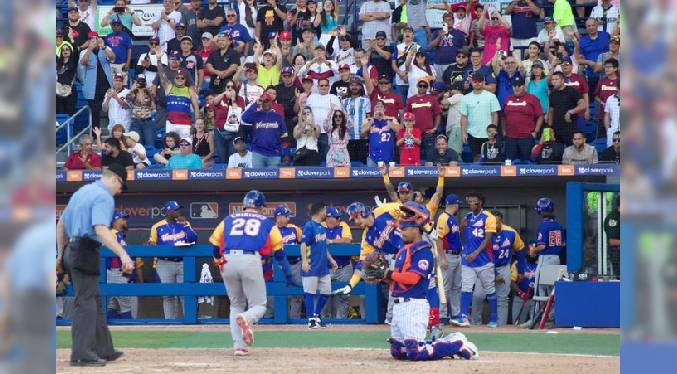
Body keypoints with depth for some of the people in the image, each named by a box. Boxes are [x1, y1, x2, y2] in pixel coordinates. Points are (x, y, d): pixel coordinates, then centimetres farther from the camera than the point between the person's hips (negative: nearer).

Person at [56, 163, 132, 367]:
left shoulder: (81, 192, 18)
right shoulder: (104, 197, -11)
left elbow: (61, 224, 25)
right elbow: (101, 230, -26)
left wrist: (61, 254, 32)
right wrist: (123, 254, -31)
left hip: (71, 252, 10)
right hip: (86, 253, -10)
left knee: (94, 302, 16)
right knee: (86, 303, -8)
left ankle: (103, 350, 21)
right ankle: (81, 354, -10)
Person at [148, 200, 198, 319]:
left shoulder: (184, 223, 8)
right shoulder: (157, 227, 3)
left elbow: (193, 239, -3)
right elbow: (151, 243, 7)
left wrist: (185, 225, -9)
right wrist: (151, 245, -13)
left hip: (183, 263, 1)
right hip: (165, 264, -1)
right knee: (168, 295, 2)